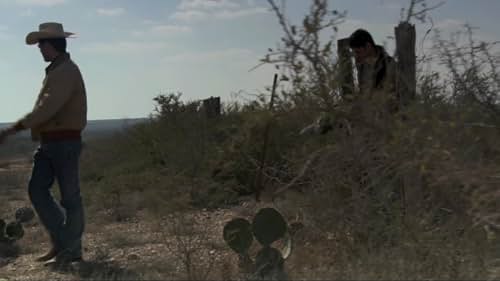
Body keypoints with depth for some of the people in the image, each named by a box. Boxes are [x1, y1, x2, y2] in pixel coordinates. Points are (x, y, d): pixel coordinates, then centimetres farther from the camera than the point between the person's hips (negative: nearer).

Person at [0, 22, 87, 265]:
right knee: (36, 189, 3)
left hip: (65, 143, -9)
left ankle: (72, 250, 10)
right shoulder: (55, 71, 16)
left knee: (69, 196, -1)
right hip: (48, 143, 9)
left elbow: (47, 108, -24)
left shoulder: (66, 72, -15)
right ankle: (61, 241, 12)